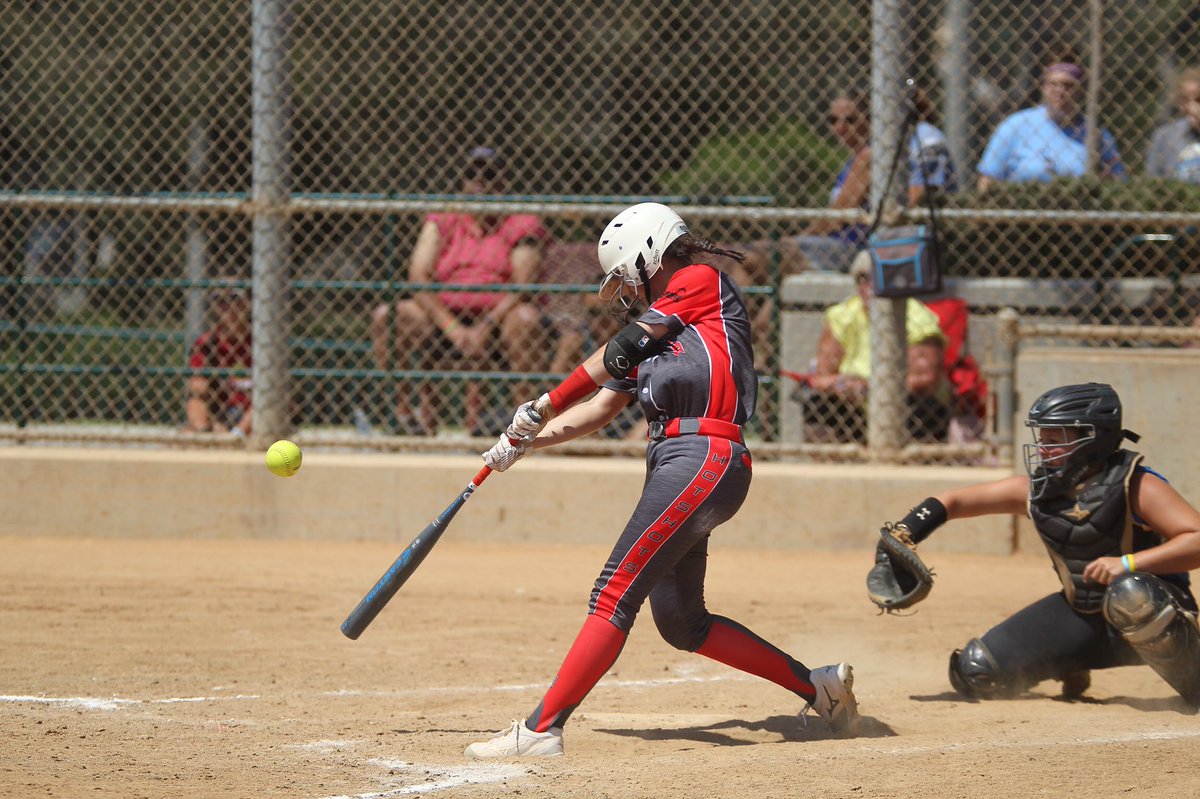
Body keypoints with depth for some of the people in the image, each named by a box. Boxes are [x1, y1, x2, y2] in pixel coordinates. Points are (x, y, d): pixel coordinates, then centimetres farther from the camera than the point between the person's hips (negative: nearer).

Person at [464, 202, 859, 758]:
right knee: (680, 623, 12)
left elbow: (618, 353, -1)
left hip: (705, 459, -10)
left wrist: (542, 408, 2)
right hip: (672, 462, 10)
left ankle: (541, 730, -20)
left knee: (615, 595, -15)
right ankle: (818, 687, 23)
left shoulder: (704, 282, 2)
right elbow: (601, 409, 24)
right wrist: (526, 441, 14)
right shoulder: (657, 327, 26)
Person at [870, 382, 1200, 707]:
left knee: (1130, 595, -42)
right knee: (974, 673, -4)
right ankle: (1073, 672, 22)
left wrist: (1127, 564, -37)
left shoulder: (1135, 486, -19)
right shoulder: (1034, 490, -3)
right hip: (1081, 617, 6)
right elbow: (951, 502, 5)